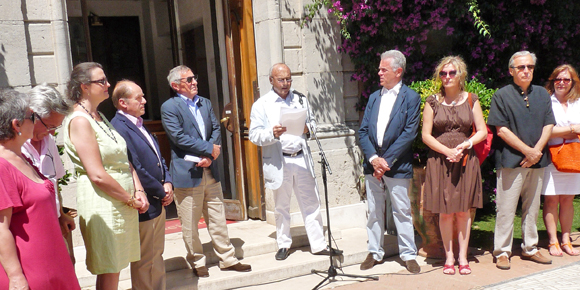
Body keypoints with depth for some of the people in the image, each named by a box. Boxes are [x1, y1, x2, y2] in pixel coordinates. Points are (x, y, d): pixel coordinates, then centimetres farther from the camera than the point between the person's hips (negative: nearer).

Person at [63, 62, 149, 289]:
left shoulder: (99, 117, 14)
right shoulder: (79, 120, -13)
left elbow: (124, 160, 13)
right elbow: (98, 175, -19)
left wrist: (139, 191, 0)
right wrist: (131, 199, -10)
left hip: (123, 202, 9)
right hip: (102, 202, -8)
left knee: (114, 268, 16)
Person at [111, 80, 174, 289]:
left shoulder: (139, 124, 12)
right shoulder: (119, 127, -19)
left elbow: (158, 156, 17)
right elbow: (135, 169, -22)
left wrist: (168, 183, 1)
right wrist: (161, 192, -12)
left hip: (158, 202, 9)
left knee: (157, 255, 19)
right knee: (144, 261, 5)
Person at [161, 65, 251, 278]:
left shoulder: (205, 103, 13)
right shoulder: (169, 107, -6)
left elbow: (216, 129, 7)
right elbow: (179, 137, -16)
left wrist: (209, 156, -9)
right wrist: (209, 148, -12)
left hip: (210, 170, 6)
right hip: (187, 172, -5)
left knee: (218, 218, 12)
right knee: (190, 224, 5)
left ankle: (227, 259, 23)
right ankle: (197, 262, 22)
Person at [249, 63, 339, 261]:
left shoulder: (301, 101, 14)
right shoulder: (261, 105, 1)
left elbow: (312, 122, 21)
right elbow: (254, 135, -6)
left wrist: (308, 127, -2)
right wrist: (272, 133, -26)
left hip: (302, 159, 3)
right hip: (278, 161, -3)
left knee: (311, 203, 5)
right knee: (281, 206, 9)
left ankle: (318, 244, 15)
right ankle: (283, 245, 24)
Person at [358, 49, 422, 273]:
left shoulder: (410, 97, -2)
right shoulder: (374, 97, 13)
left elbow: (409, 134, -10)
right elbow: (363, 131, 7)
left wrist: (387, 160, -14)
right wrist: (373, 158, -8)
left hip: (397, 166, -5)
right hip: (373, 163, 5)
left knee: (402, 211, 3)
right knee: (374, 211, 12)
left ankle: (408, 254, 17)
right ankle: (375, 252, 23)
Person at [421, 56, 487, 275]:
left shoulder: (470, 100, 7)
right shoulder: (432, 102, 3)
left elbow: (482, 131, 6)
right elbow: (426, 135, 0)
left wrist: (466, 144, -12)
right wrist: (447, 151, -12)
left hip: (465, 160, 1)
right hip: (439, 161, -1)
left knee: (463, 210, 4)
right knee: (445, 211, 0)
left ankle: (463, 257, 14)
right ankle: (449, 257, 11)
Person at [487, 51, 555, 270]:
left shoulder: (542, 94, 13)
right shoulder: (502, 95, -2)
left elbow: (549, 125, 8)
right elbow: (501, 129, -9)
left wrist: (537, 150, -7)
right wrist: (527, 151, -12)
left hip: (537, 160, 5)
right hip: (511, 160, -5)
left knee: (532, 207, 13)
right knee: (506, 209, -2)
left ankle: (530, 248, 25)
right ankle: (502, 252, 7)